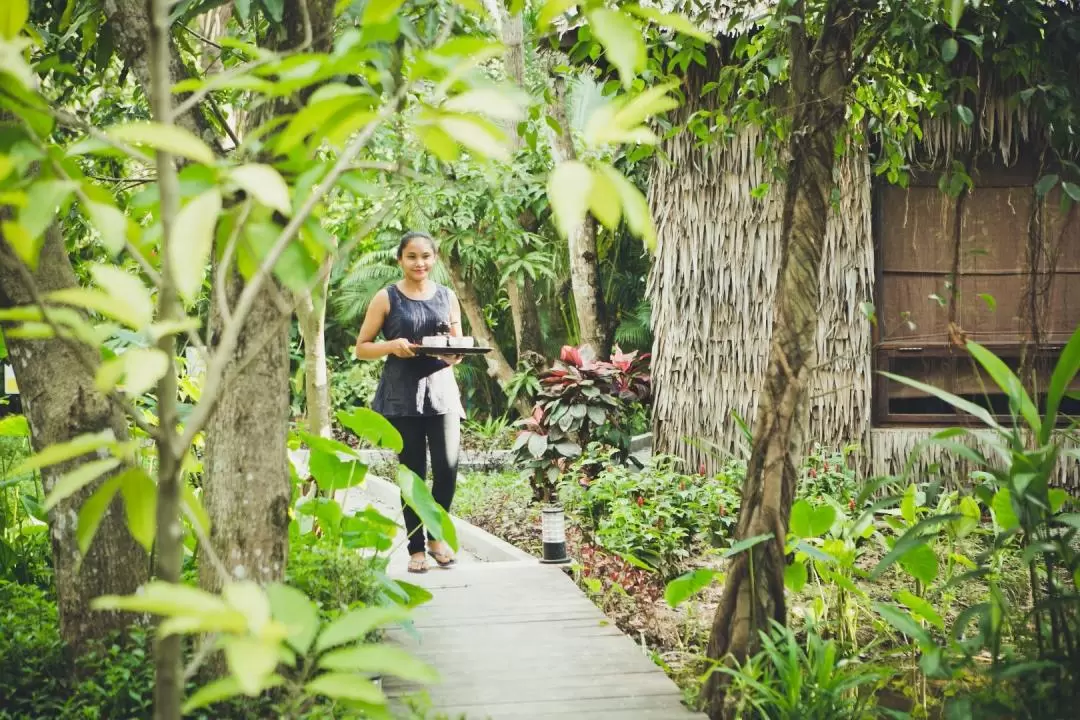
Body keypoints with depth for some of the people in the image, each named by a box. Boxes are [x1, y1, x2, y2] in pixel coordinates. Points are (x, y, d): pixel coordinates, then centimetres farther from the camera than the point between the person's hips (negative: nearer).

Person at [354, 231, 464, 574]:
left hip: (441, 390, 2)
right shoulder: (387, 298, 1)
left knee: (447, 467, -8)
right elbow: (362, 348, 2)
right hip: (402, 395, -2)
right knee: (413, 472, 1)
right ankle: (416, 548, 13)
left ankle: (437, 535, 15)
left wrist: (455, 354, -8)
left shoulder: (447, 296, 10)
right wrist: (392, 346, -16)